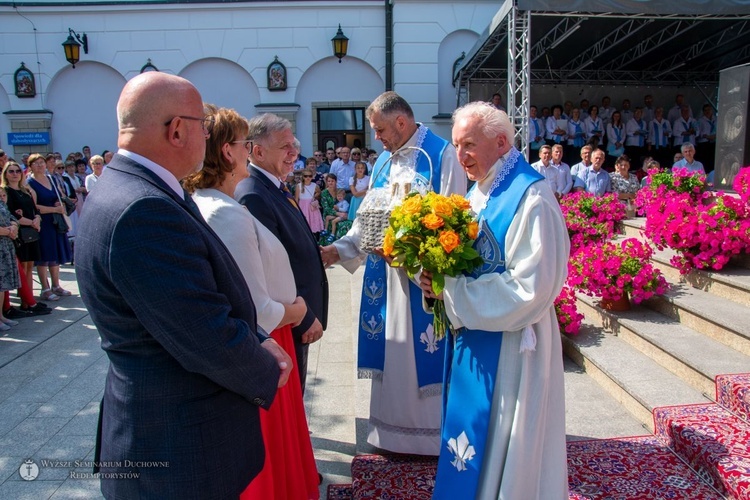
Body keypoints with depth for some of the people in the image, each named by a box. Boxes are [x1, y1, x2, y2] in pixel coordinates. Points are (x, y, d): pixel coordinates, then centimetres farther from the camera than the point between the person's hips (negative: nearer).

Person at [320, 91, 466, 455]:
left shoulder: (442, 155, -7)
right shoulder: (384, 161, 14)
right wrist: (340, 249, 2)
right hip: (388, 275, 7)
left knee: (424, 354, 3)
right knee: (392, 352, 13)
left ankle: (431, 434, 23)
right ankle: (394, 429, 30)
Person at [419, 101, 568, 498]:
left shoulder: (531, 199, -20)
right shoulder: (479, 193, 7)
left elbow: (530, 289, -24)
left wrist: (450, 289, -20)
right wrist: (438, 280, -6)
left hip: (508, 345, -8)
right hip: (472, 337, 8)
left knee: (499, 446, 10)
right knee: (476, 442, 22)